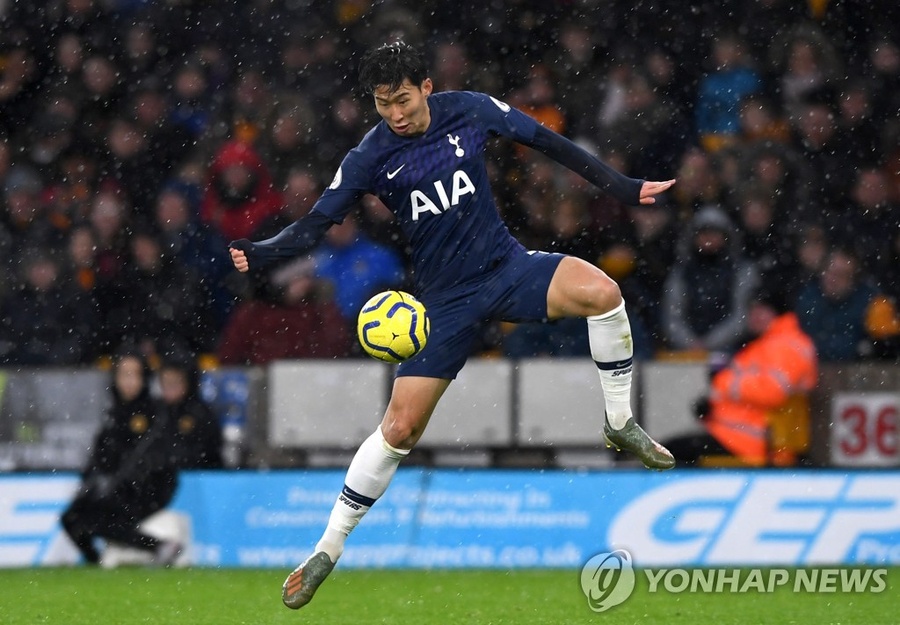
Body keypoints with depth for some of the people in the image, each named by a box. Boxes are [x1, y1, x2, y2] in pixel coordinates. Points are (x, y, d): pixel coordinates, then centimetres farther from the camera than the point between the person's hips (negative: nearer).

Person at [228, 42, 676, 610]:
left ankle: (621, 424, -8)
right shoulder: (371, 158, -9)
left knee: (600, 291, -29)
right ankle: (328, 551, 9)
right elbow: (315, 227, -7)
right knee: (400, 427, -5)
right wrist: (262, 252, -27)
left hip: (507, 265, 1)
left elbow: (547, 142, 5)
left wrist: (621, 186, 6)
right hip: (446, 300, -1)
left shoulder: (470, 111, -6)